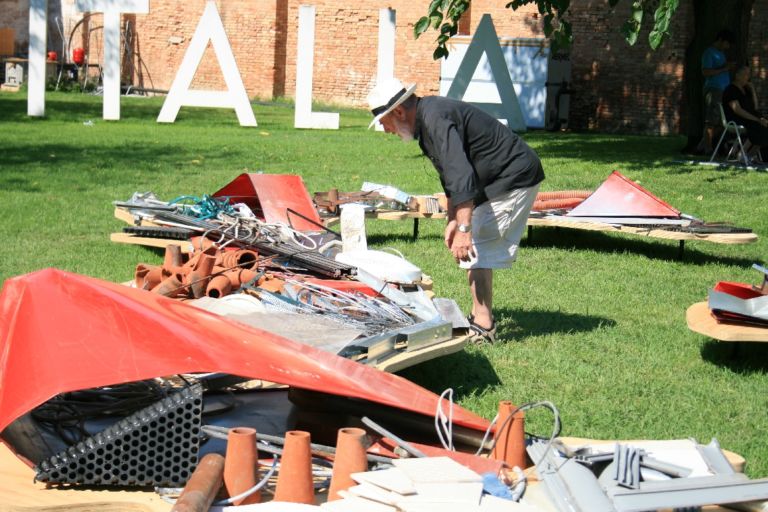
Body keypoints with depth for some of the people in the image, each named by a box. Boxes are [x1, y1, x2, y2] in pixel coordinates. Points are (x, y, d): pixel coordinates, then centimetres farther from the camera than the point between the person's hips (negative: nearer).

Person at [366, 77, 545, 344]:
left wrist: (464, 228, -35)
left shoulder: (436, 119, -22)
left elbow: (461, 175, -32)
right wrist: (453, 220, 21)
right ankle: (480, 315, 25)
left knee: (474, 248, -10)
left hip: (514, 179, -11)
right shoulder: (428, 117, 12)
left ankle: (483, 327, -7)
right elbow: (452, 174, 22)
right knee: (480, 247, 17)